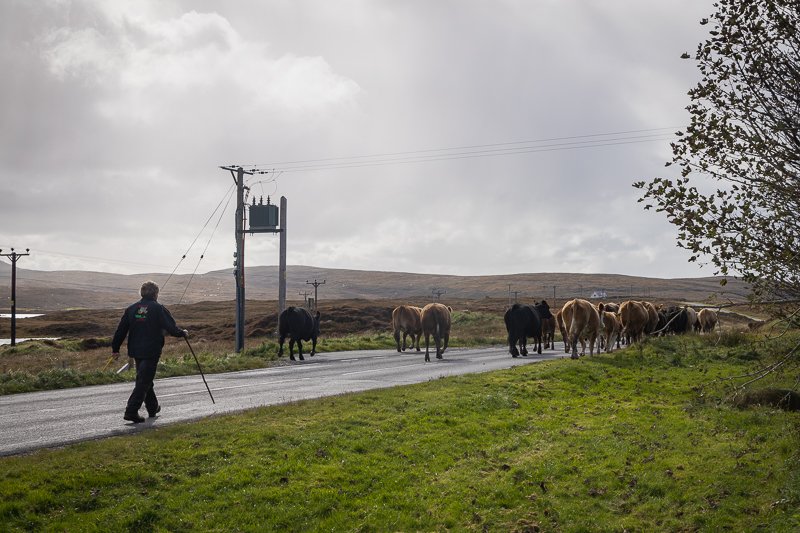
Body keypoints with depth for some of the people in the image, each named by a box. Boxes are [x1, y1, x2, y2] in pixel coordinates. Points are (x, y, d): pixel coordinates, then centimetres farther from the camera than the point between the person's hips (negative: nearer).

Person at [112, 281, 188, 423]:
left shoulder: (132, 308, 7)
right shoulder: (158, 309, -8)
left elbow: (121, 330, 8)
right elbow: (171, 328, -11)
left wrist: (115, 348, 14)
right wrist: (183, 333, 8)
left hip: (136, 351, 6)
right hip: (151, 351, -6)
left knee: (145, 380, 20)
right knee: (144, 381, -5)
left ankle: (153, 407, 32)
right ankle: (131, 411, -13)